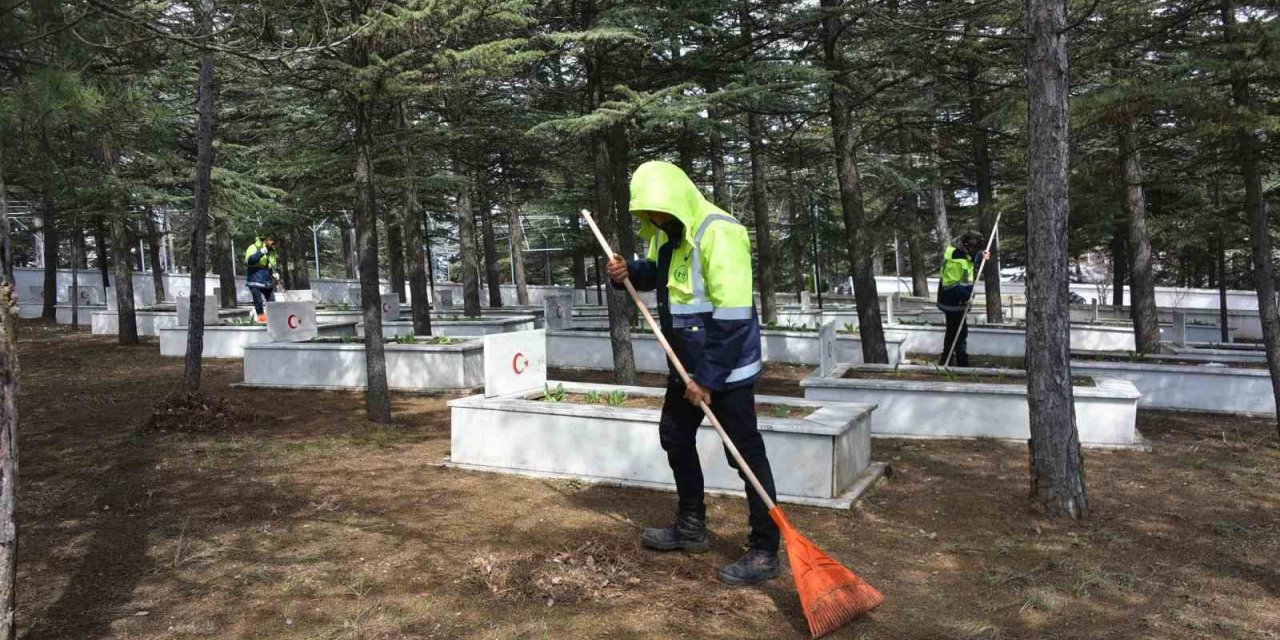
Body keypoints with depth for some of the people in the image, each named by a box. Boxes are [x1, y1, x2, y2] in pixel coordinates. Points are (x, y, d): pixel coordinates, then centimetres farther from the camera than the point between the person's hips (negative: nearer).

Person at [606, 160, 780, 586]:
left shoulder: (718, 233, -23)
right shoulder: (668, 234, 7)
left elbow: (733, 316, -27)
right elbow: (655, 273, 25)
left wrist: (709, 378, -25)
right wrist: (627, 273, 1)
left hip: (725, 368, -10)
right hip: (687, 363, 10)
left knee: (745, 455, -3)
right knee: (675, 437, 20)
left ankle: (765, 552, 7)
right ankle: (691, 526, 37)